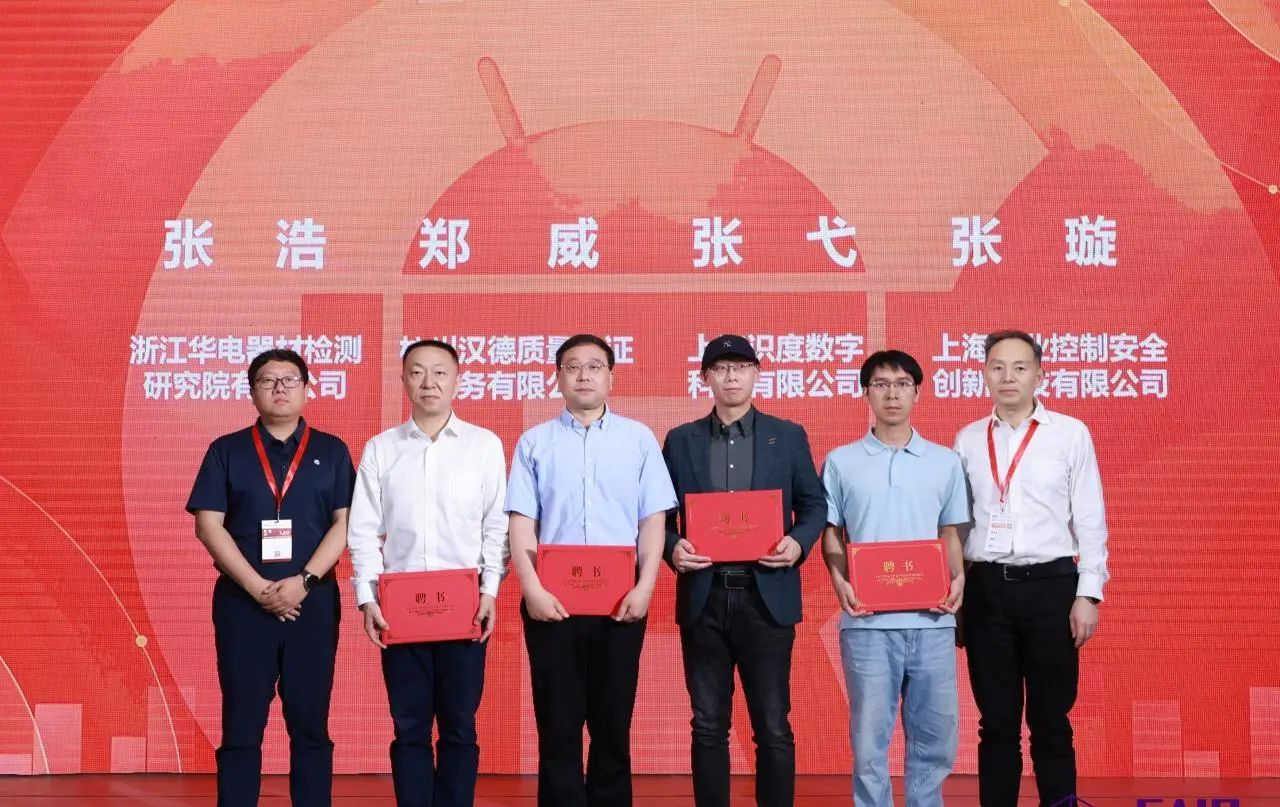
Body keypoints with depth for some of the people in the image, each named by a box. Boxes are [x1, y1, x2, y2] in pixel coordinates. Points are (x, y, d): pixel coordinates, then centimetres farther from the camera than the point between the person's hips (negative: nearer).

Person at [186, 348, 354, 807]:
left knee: (310, 723, 3)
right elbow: (209, 525, -1)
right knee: (242, 725, 1)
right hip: (241, 601, 0)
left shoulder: (331, 452, 8)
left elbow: (345, 523, 1)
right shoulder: (226, 451, 7)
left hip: (313, 600, 0)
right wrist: (257, 587, -11)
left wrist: (303, 581, -12)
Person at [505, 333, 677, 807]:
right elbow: (521, 522, 2)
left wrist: (645, 586, -8)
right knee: (558, 724, 3)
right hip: (552, 599, 0)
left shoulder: (638, 439, 7)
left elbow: (653, 520, 4)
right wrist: (531, 588, -10)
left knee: (613, 723, 6)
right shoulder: (535, 442, 7)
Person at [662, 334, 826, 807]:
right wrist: (672, 547, -11)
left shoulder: (788, 436, 7)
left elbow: (814, 504, 9)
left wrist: (798, 542, -11)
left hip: (767, 596, -1)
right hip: (703, 597, 1)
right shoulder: (681, 441, 9)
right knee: (708, 726, 6)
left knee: (773, 727, 0)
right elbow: (661, 514, 9)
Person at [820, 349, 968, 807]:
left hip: (932, 620, 2)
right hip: (868, 620, -1)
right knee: (870, 736, 2)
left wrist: (958, 580, -4)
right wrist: (840, 582, -8)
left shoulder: (945, 462, 9)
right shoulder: (841, 462, 6)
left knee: (935, 734, 6)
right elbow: (831, 534, 9)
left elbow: (950, 534, 13)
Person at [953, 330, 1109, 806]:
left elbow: (1090, 519, 1)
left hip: (1050, 585, -2)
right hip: (986, 588, 2)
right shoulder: (968, 440, 8)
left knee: (1050, 721, 4)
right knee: (996, 722, 8)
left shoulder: (1070, 433, 1)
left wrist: (1088, 594, -4)